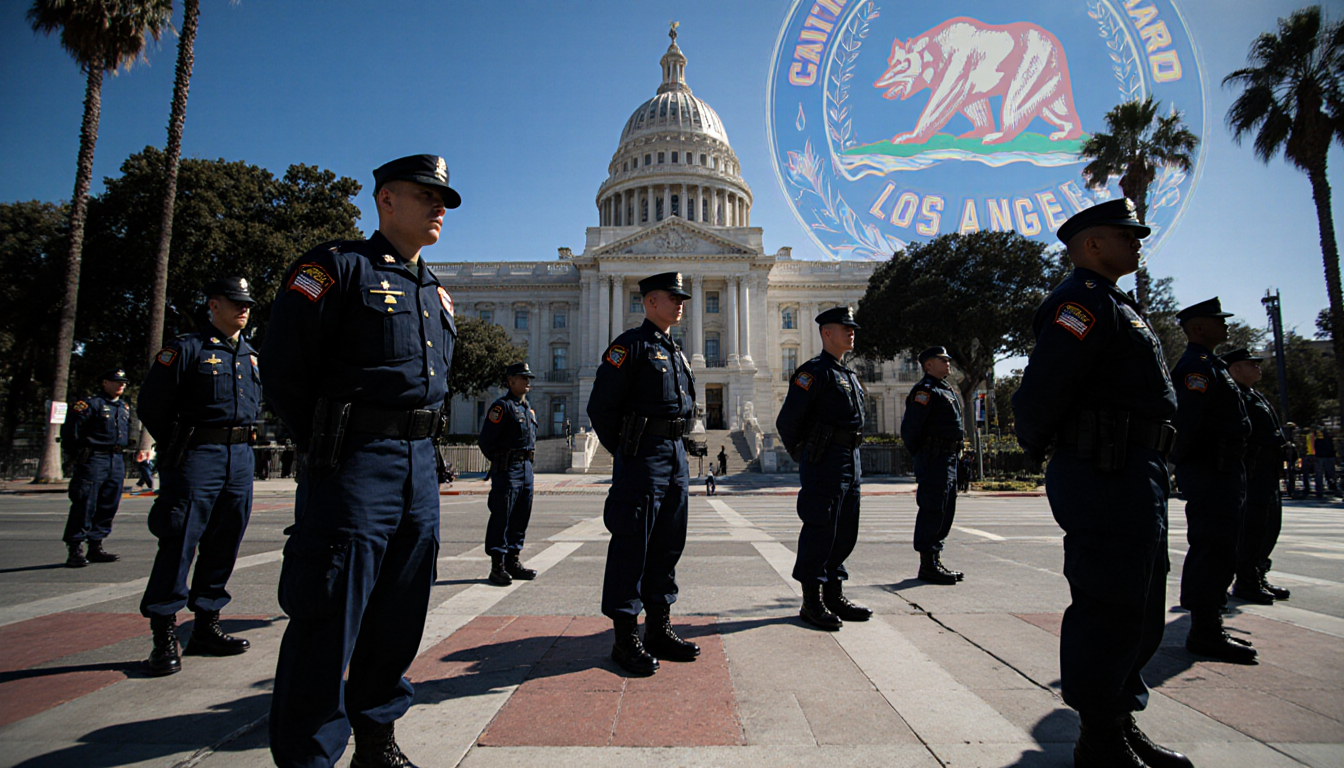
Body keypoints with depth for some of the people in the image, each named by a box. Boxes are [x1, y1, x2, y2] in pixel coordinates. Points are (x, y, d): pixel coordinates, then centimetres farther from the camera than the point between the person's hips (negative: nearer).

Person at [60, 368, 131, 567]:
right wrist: (75, 456, -6)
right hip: (93, 460, -7)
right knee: (85, 506, -6)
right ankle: (74, 550, 0)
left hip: (117, 461, 7)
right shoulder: (91, 403, -5)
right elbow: (70, 430, -8)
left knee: (108, 506, 8)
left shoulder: (125, 407, 17)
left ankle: (96, 548, 15)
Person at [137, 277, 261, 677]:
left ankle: (206, 626, 18)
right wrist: (179, 447, 4)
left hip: (241, 459, 6)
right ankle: (164, 636, 4)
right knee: (179, 543, -5)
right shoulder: (187, 349, -3)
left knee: (224, 545, 8)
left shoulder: (251, 355, 16)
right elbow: (152, 405, -2)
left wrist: (244, 439, 16)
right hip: (198, 458, -6)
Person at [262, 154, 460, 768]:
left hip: (420, 464, 7)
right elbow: (282, 367, -7)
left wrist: (416, 441, 13)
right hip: (354, 464, -7)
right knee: (329, 622, -1)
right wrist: (327, 447, -2)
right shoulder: (336, 265, -3)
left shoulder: (433, 291, 19)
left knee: (400, 615, 13)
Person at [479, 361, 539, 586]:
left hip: (526, 468, 8)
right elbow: (485, 440, -13)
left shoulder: (528, 409, 17)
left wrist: (527, 461, 17)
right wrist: (499, 462, -3)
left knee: (521, 517, 11)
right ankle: (497, 566, 2)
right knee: (501, 518, -4)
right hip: (507, 470, -8)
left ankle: (513, 562, 20)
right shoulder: (502, 406, -9)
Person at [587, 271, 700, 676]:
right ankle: (626, 638, 6)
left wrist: (674, 446, 17)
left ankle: (660, 628, 23)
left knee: (668, 544, 12)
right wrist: (625, 452, -3)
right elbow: (600, 406, -10)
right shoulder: (630, 345, -7)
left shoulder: (675, 351, 19)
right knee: (631, 545, -3)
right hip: (642, 456, -9)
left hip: (675, 454, 9)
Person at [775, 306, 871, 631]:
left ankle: (834, 595, 23)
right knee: (819, 531, -4)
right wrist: (802, 455, -1)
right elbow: (787, 420, -13)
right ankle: (812, 602, 5)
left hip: (851, 461, 9)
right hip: (824, 462, -9)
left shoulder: (849, 377, 19)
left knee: (845, 533, 12)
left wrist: (851, 455, 19)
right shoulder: (815, 371, -9)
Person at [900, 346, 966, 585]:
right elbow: (910, 428, -18)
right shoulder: (925, 391, -11)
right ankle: (927, 566, 0)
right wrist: (920, 454, -8)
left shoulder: (947, 391, 21)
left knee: (945, 511, 14)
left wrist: (954, 455, 17)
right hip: (934, 460, -10)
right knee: (932, 511, -6)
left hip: (949, 459, 10)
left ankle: (936, 562, 22)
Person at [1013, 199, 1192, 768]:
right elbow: (1042, 389, -21)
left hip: (1137, 478, 11)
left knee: (1139, 612, 17)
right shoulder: (1083, 299, -11)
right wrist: (1038, 444, -6)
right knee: (1109, 609, -3)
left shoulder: (1113, 305, 23)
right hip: (1106, 478, -11)